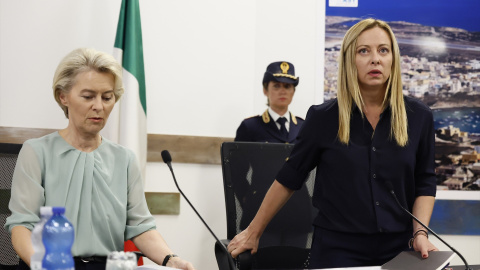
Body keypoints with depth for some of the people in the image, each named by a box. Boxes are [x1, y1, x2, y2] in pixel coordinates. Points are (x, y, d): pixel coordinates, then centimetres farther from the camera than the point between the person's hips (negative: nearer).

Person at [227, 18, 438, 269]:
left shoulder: (418, 117, 0)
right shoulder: (323, 117, -4)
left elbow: (424, 183, 7)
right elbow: (287, 180, 4)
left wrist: (420, 234, -8)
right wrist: (253, 233, 7)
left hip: (398, 248, 2)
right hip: (338, 248, -2)